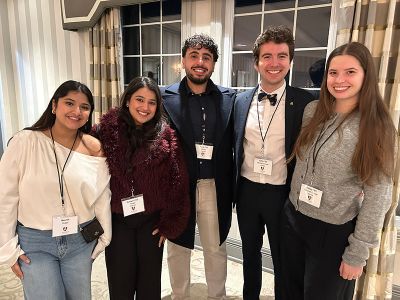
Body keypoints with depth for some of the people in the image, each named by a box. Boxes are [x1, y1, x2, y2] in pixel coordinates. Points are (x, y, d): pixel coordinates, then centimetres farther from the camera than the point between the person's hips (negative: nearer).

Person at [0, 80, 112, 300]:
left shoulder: (94, 148, -5)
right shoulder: (24, 142, -11)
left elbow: (103, 198, 2)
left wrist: (104, 238, 6)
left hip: (81, 240, 3)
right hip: (34, 242, -2)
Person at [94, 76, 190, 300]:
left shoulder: (166, 136, -7)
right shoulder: (107, 130, -5)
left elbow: (178, 182, -5)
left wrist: (170, 223, -3)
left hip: (152, 220, 0)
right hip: (117, 220, 1)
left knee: (150, 282, 14)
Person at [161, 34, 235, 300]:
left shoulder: (229, 98, 0)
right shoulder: (166, 98, -5)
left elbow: (235, 145, 1)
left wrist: (235, 189, 0)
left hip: (215, 188, 1)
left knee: (216, 249, 19)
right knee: (178, 250, 18)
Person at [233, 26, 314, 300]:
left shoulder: (305, 102, -11)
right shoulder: (241, 101, 0)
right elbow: (235, 147, 7)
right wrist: (233, 187, 6)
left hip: (283, 194, -3)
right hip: (247, 190, 4)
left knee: (283, 260, 16)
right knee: (250, 252, 23)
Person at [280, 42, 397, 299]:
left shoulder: (377, 128, -14)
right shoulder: (312, 111, -2)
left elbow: (378, 195, -12)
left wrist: (357, 253, -11)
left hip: (334, 232, -4)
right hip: (293, 218, 4)